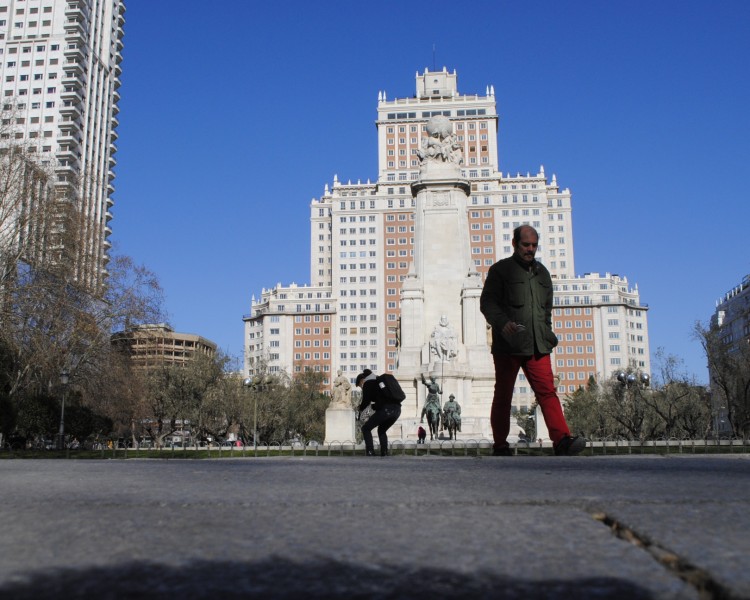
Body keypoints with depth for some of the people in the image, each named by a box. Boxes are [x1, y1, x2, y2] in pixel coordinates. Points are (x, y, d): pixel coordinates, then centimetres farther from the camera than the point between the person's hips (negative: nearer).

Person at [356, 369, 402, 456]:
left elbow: (366, 401, 3)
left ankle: (370, 452, -4)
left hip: (385, 410, -8)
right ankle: (384, 453, 14)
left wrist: (360, 409, 21)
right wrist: (373, 406, 39)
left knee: (366, 429, 8)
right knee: (382, 430, 28)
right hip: (397, 409, 8)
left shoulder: (367, 383, 9)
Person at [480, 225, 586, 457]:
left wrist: (547, 335, 17)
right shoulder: (500, 270, 4)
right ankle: (500, 446, 13)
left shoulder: (542, 272, 20)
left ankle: (562, 440, -17)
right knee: (503, 396, 4)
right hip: (507, 345, -3)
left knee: (547, 391, -9)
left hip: (537, 346, 4)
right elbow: (487, 302, -4)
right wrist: (503, 323, -21)